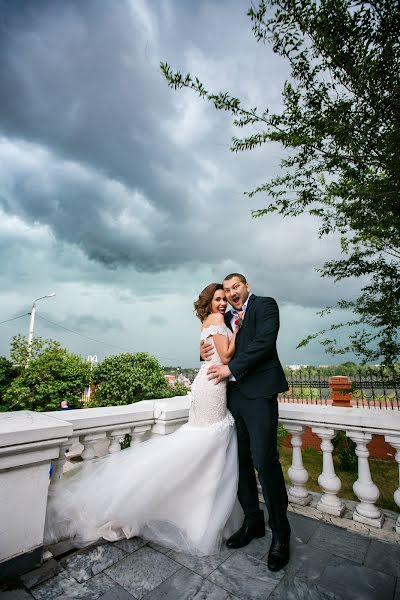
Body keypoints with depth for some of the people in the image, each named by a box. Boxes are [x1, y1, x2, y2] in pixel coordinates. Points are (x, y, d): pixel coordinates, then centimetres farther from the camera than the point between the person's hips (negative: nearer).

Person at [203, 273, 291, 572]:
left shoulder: (265, 305, -1)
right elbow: (214, 344, 23)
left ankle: (281, 533, 16)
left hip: (258, 393, -6)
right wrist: (205, 352, -2)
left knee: (265, 461, -5)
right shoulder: (226, 317, 18)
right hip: (232, 394, 7)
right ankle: (253, 522, 30)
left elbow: (264, 342, -15)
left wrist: (231, 368, -15)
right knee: (240, 461, 12)